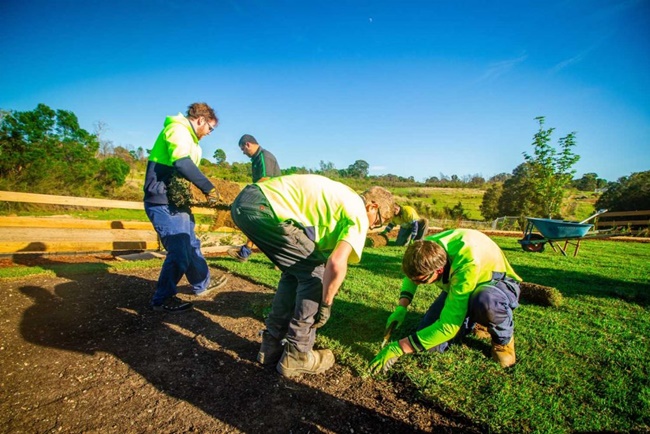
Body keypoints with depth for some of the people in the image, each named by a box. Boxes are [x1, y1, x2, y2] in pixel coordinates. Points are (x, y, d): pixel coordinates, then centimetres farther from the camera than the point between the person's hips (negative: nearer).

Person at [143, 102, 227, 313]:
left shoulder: (187, 135, 19)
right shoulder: (178, 129, -13)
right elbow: (182, 163, -30)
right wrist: (209, 188, -26)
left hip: (176, 201, 10)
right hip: (163, 203, -10)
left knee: (191, 245, 18)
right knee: (179, 252, -7)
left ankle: (202, 285, 34)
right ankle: (162, 299, 11)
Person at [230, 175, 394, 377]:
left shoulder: (344, 196, 27)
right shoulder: (359, 215, 1)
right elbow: (337, 263, -15)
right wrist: (326, 304, 2)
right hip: (263, 207, -9)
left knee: (296, 269, 20)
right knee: (315, 271, 4)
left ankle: (273, 345, 29)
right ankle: (296, 356, 15)